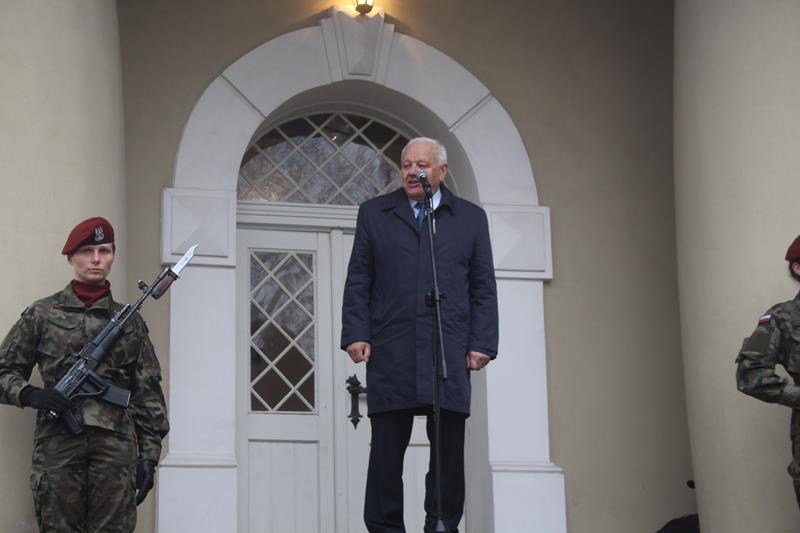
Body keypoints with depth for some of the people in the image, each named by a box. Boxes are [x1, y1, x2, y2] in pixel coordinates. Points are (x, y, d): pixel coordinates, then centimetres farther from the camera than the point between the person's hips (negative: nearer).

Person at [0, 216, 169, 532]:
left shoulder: (130, 322, 13)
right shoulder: (42, 314, 10)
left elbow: (147, 393, 11)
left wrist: (149, 455, 4)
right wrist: (30, 394, -11)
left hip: (116, 447, 1)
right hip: (58, 444, -1)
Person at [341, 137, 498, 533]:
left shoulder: (471, 218, 13)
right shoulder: (374, 213, 13)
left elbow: (483, 288, 10)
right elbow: (358, 281, 9)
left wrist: (481, 344, 0)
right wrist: (355, 334, -2)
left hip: (449, 354, 0)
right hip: (391, 354, 0)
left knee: (449, 452, 0)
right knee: (386, 452, -1)